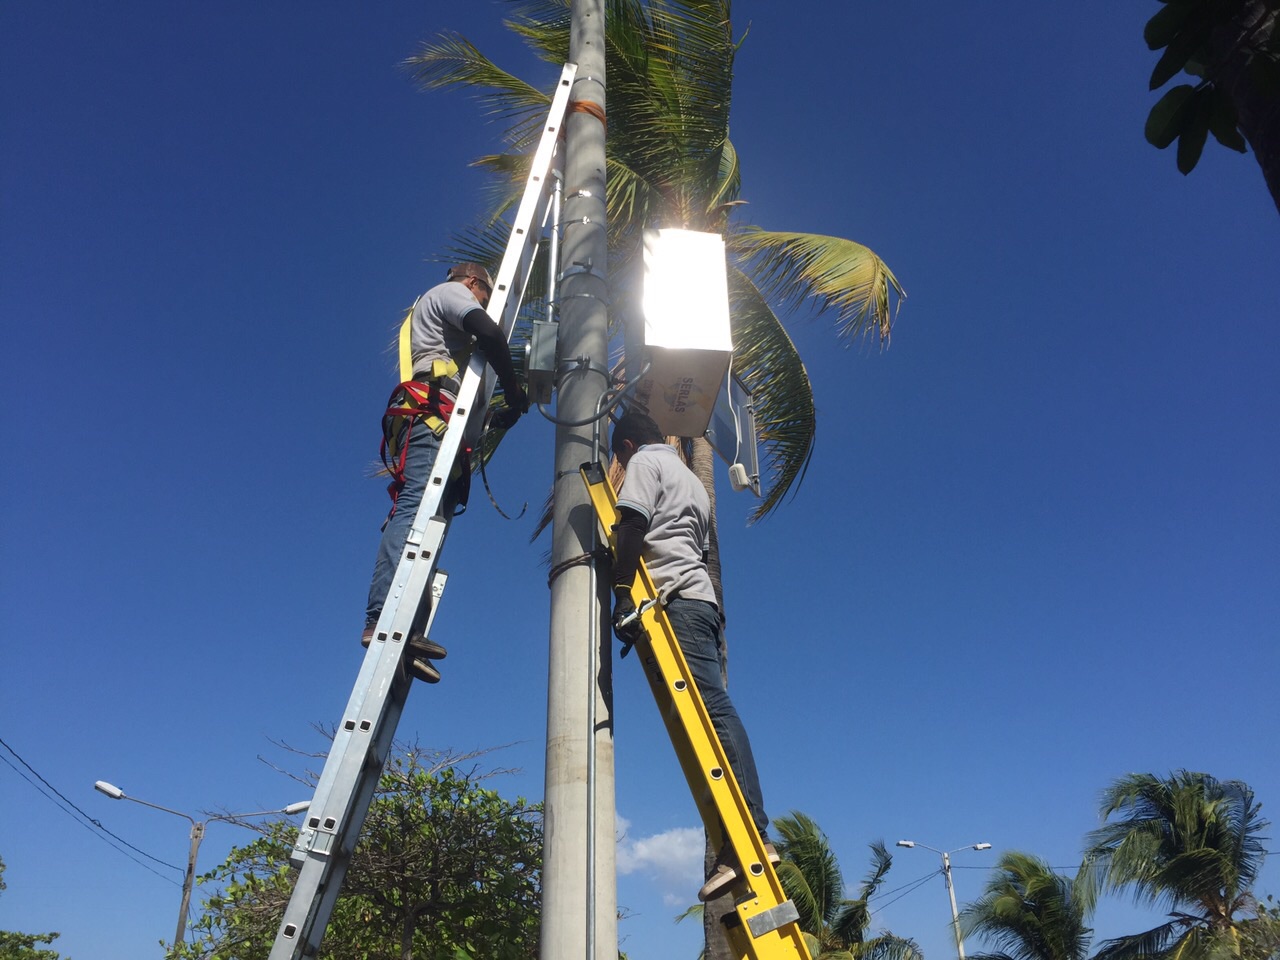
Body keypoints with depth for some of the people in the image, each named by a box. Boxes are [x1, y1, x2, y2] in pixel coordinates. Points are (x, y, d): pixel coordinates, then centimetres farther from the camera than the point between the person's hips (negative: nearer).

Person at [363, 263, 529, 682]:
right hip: (429, 414, -10)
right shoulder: (450, 291, 14)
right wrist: (512, 387, 0)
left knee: (416, 512, -5)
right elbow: (489, 333, -8)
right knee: (416, 507, -24)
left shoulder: (429, 313, 41)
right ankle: (384, 618, -39)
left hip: (418, 420, 10)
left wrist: (495, 418, 27)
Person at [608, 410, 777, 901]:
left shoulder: (644, 462, 7)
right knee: (711, 714, 0)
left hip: (678, 601, -9)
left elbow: (632, 525, -9)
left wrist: (622, 593, -14)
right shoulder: (691, 479, 33)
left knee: (713, 712, -19)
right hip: (703, 599, 9)